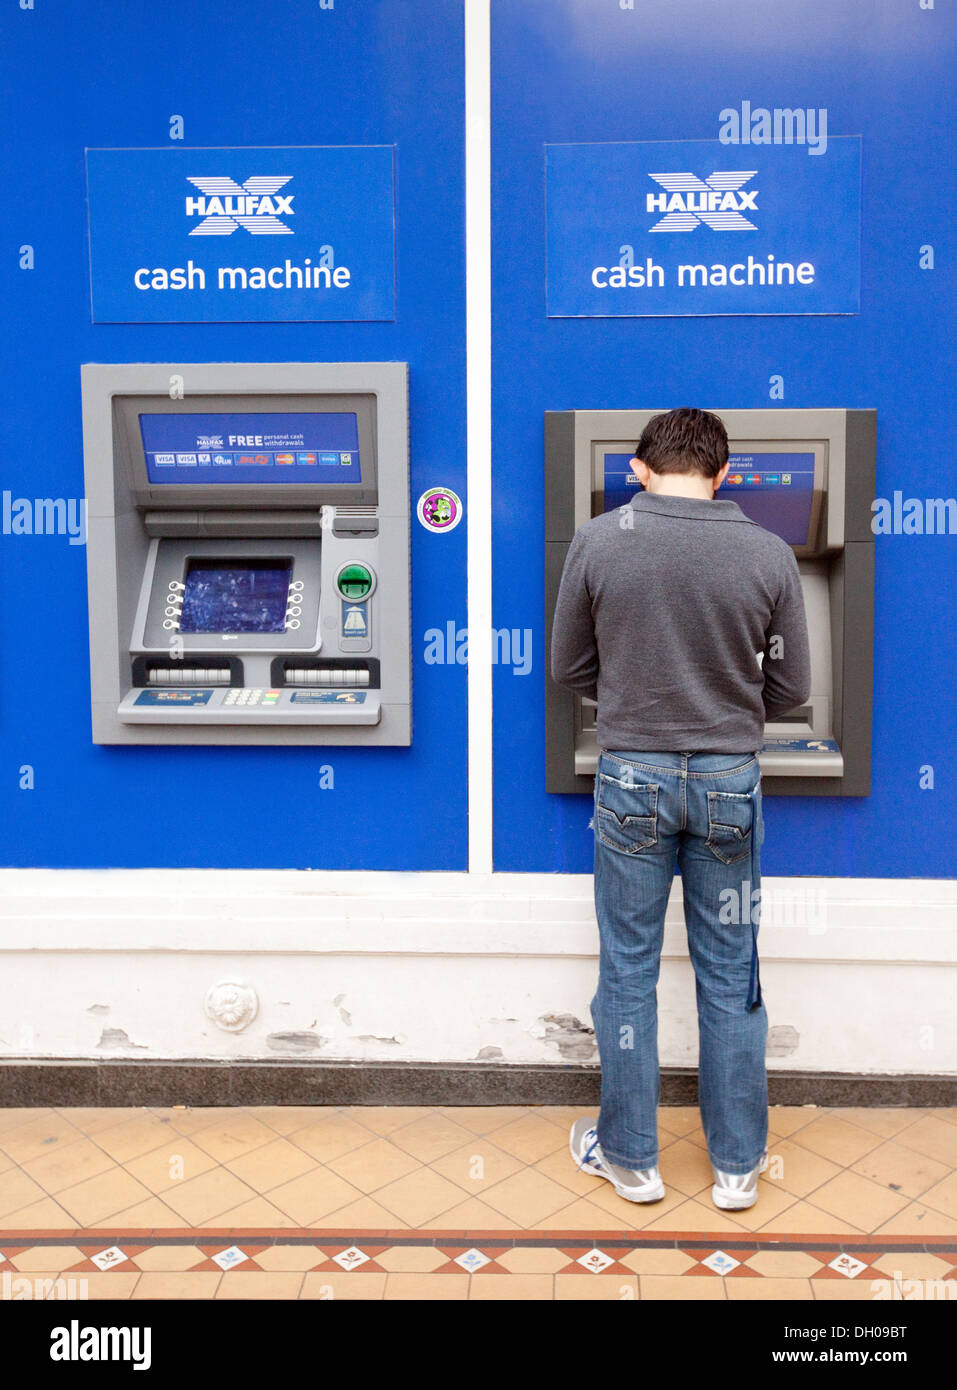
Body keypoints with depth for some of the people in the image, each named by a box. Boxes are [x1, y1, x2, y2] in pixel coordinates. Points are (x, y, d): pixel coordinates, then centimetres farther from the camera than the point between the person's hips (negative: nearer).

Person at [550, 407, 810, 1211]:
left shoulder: (598, 543, -7)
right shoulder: (770, 556, -5)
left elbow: (570, 670, 1)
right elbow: (790, 690, 2)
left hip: (632, 775, -1)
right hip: (730, 779, 1)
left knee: (628, 972, 12)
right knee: (731, 979, 13)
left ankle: (630, 1158, 25)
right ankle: (738, 1165, 27)